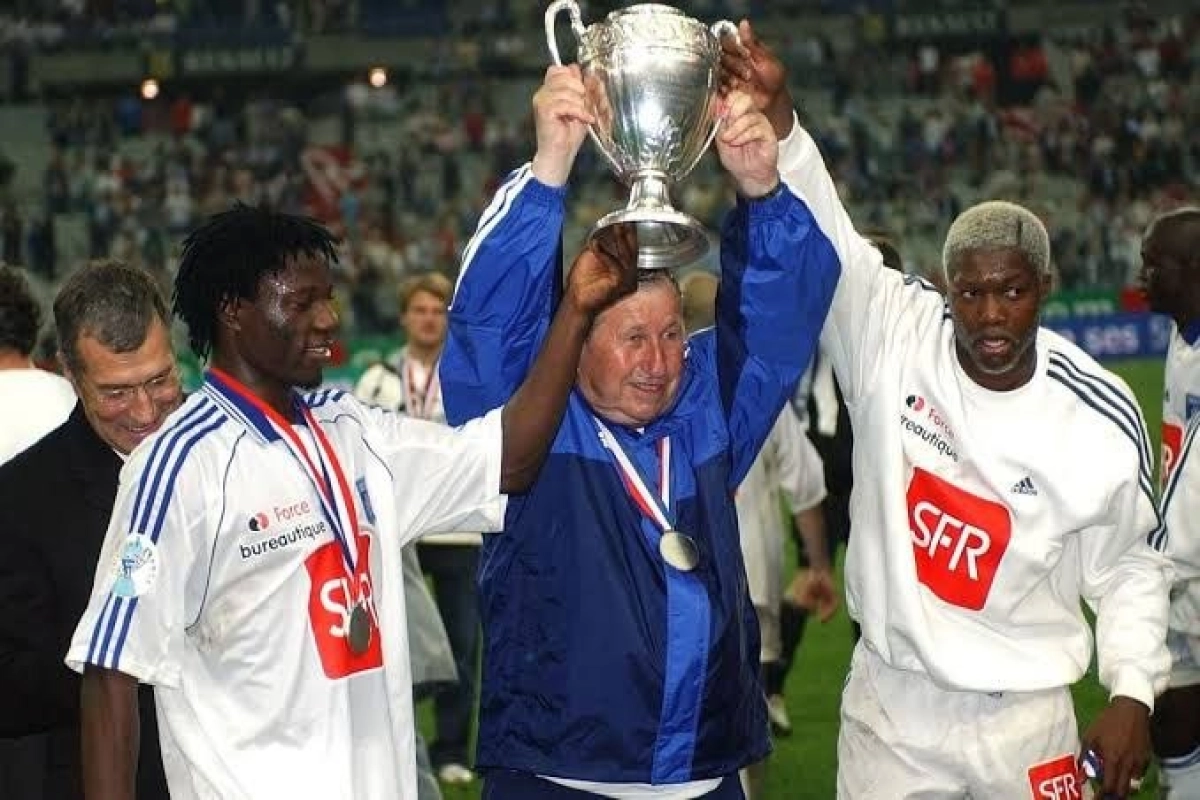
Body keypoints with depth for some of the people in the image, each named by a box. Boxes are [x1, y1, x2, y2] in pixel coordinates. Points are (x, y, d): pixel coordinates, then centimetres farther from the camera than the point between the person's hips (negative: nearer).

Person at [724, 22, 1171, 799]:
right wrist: (776, 121, -40)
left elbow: (1129, 568, 4)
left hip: (1025, 720, 0)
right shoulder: (895, 338, -11)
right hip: (890, 705, 0)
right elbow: (820, 240, -24)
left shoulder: (1100, 421, -9)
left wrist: (1133, 693, -7)